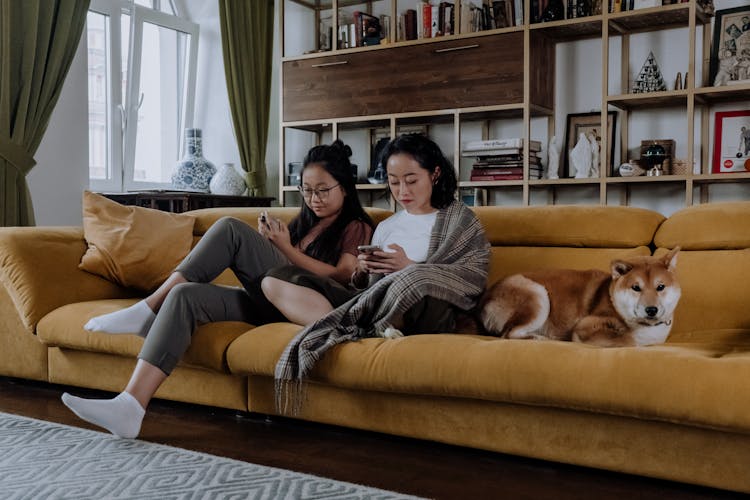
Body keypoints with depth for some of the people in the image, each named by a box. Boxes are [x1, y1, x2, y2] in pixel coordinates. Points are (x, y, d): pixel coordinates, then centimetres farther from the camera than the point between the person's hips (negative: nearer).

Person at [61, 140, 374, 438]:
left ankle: (148, 309, -16)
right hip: (269, 304, 7)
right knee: (185, 295, -21)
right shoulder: (303, 222, 30)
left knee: (231, 229, -19)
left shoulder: (356, 228, 12)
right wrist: (267, 243, 2)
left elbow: (342, 278, -6)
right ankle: (129, 408, -32)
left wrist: (286, 249, -7)